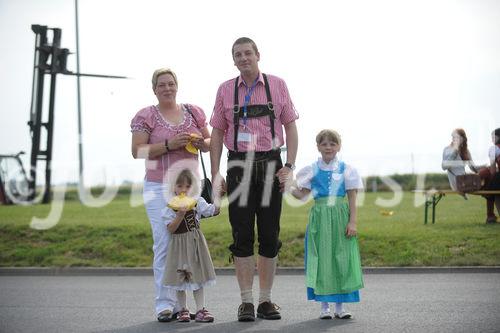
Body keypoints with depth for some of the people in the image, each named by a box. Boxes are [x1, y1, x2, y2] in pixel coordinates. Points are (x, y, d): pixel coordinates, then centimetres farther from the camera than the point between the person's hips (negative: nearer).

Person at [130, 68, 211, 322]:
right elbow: (137, 151, -6)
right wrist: (169, 144, -16)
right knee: (164, 243, -10)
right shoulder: (145, 116, 1)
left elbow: (209, 142, 19)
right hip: (159, 188, -4)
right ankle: (165, 303, -7)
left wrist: (201, 143, -5)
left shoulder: (193, 112, 13)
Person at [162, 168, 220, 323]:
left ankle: (200, 310, 6)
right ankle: (183, 310, 17)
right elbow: (171, 229, -14)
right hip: (179, 244, -1)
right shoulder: (170, 207, -6)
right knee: (180, 279, 6)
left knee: (197, 278, 3)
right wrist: (180, 214, -26)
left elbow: (214, 210, -3)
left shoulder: (197, 202, 2)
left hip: (195, 243, 1)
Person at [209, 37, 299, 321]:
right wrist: (215, 174, 0)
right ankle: (246, 301, 3)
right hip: (239, 166, 0)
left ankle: (266, 300, 10)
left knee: (270, 237, 2)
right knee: (242, 237, -2)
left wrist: (290, 166, -5)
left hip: (270, 164, 0)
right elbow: (217, 133, 8)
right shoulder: (226, 90, 7)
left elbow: (290, 126, 5)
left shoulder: (277, 85, 6)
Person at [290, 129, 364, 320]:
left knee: (342, 260, 0)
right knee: (321, 260, 0)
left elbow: (352, 198, 2)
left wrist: (353, 221, -5)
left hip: (340, 217, 0)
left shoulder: (346, 169, 3)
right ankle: (324, 306, 8)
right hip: (319, 217, 0)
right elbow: (302, 194, 5)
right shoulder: (312, 170, 5)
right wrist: (288, 187, -12)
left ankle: (340, 306, 8)